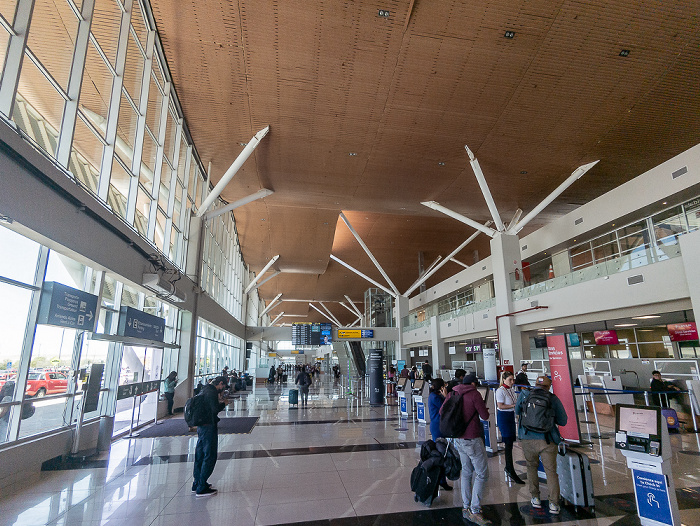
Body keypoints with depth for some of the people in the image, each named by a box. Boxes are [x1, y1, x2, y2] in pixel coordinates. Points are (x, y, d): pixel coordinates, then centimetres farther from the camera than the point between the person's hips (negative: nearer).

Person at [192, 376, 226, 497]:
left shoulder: (204, 390, 14)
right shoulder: (212, 392, -16)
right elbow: (215, 409, -22)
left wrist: (218, 400, 9)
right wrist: (223, 403, -5)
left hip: (201, 427, 10)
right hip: (209, 427, -10)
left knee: (200, 455, 17)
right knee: (210, 456, -3)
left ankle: (197, 484, 28)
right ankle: (202, 488, 2)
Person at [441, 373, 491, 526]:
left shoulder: (452, 394, 7)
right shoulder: (474, 394, -12)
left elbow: (442, 412, 12)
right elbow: (485, 416, -10)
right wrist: (483, 408, 12)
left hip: (459, 438, 7)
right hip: (472, 440, -7)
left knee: (466, 472, 17)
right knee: (482, 474, 3)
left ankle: (466, 508, 23)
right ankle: (475, 511, 2)